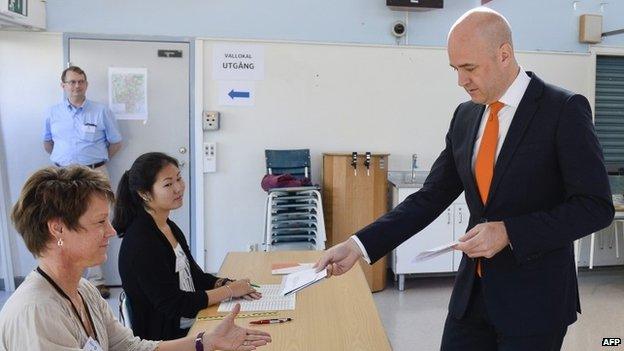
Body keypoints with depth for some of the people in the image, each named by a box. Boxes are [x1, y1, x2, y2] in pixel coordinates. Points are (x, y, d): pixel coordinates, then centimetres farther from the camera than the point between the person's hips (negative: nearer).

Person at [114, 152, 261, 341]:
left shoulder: (170, 227, 9)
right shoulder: (139, 241, -19)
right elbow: (171, 303, -20)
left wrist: (225, 283, -5)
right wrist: (229, 290, -14)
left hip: (193, 324, 8)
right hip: (164, 337, -8)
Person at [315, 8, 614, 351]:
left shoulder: (563, 109, -11)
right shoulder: (465, 116, 5)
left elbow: (596, 206, -13)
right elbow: (430, 198, 4)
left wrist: (509, 232, -22)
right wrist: (359, 245, -5)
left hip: (534, 297, -4)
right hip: (471, 292, 5)